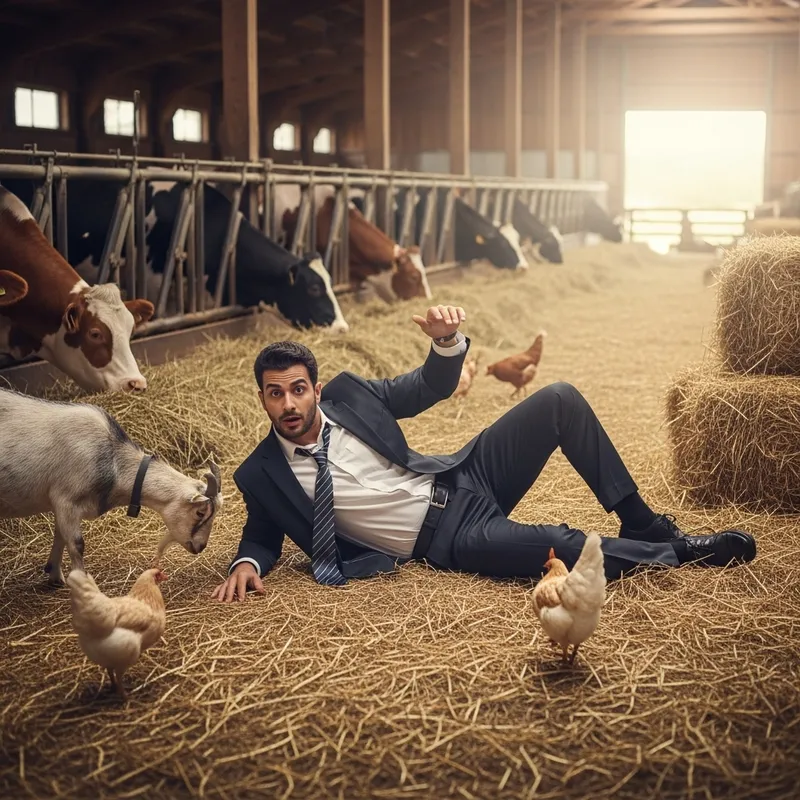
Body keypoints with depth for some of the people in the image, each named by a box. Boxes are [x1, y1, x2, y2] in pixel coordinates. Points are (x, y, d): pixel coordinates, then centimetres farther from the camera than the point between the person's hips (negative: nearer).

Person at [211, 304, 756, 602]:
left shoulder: (347, 395, 0)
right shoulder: (262, 475, -8)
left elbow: (433, 387, 8)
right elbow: (262, 536, 9)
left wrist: (446, 340, -14)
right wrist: (246, 564, -15)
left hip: (460, 482, 5)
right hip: (447, 541, -5)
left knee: (560, 400, -10)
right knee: (566, 548, -32)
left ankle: (641, 523, 2)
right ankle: (677, 551, -7)